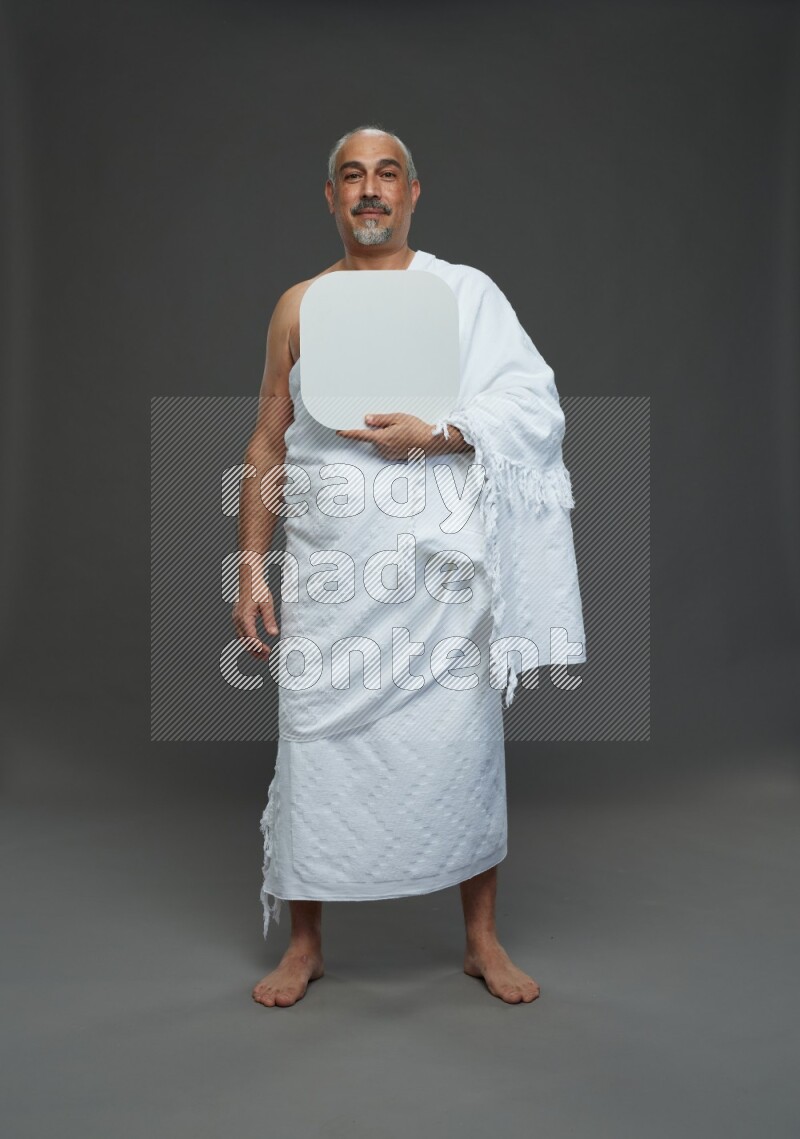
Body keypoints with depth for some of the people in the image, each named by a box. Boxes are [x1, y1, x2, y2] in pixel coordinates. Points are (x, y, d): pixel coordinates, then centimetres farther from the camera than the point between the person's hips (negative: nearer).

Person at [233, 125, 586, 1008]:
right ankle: (305, 944, 23)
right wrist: (251, 567, 3)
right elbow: (268, 444, 10)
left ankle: (481, 939, 23)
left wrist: (434, 436, -18)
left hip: (441, 568, -1)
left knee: (462, 746, 3)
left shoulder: (468, 294, 7)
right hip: (329, 571, 1)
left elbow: (534, 404, -3)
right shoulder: (299, 306, 11)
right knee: (316, 744, 4)